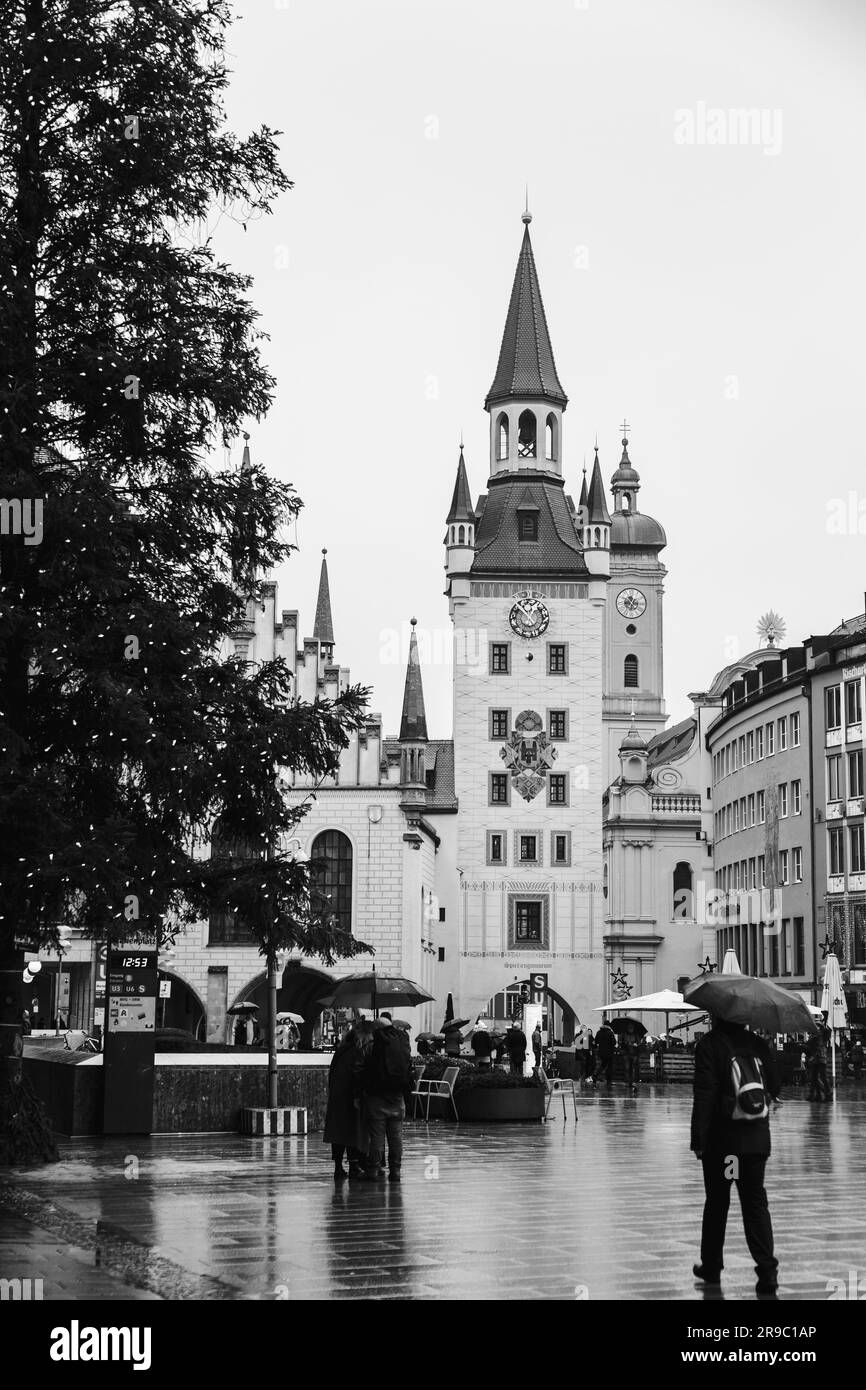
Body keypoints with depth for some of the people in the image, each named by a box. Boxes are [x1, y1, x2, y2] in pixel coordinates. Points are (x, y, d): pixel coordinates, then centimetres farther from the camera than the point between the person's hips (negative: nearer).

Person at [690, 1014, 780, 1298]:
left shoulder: (709, 1045, -9)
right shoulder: (758, 1045, 4)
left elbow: (704, 1095, -15)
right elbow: (775, 1087, 11)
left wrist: (698, 1140, -12)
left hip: (721, 1140, -3)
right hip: (757, 1140, 3)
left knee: (716, 1203, 12)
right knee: (755, 1203, 5)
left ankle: (711, 1266, 22)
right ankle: (767, 1269, -8)